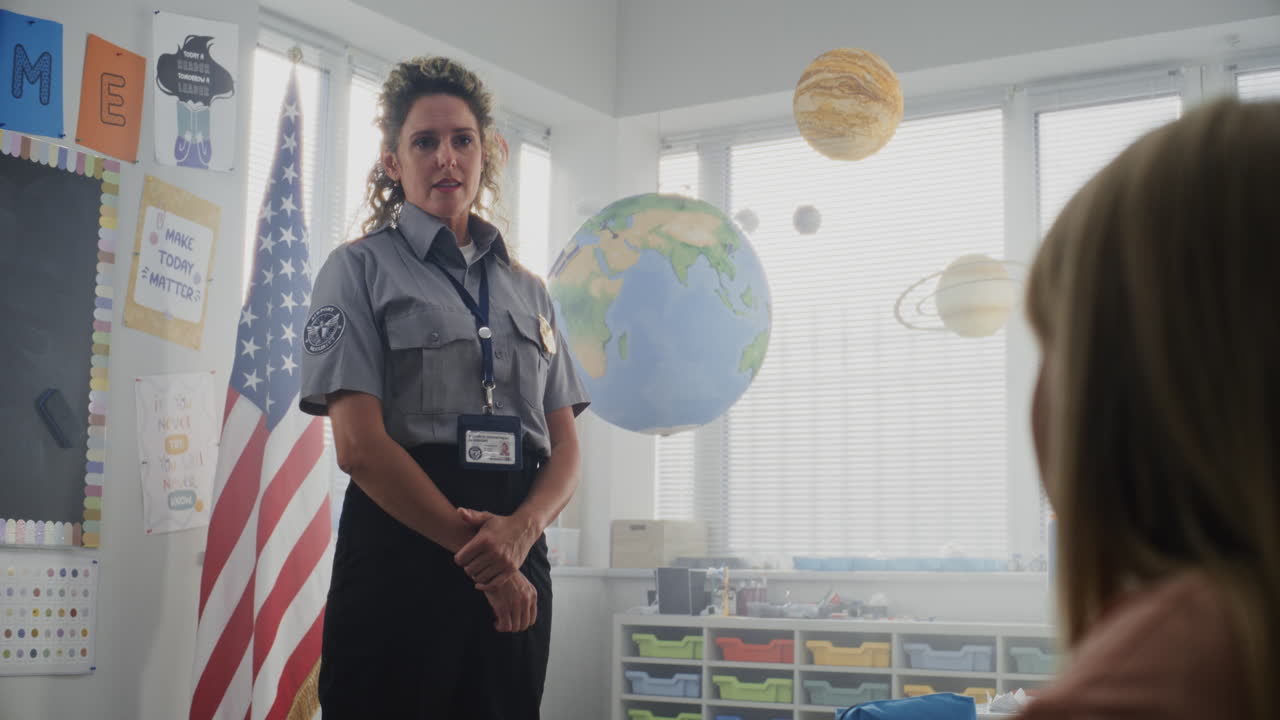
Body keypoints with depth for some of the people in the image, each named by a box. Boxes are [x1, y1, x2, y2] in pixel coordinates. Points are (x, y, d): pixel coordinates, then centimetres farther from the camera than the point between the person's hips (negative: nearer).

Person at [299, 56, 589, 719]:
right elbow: (360, 444, -10)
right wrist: (472, 545, -13)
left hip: (517, 567, 4)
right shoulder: (360, 268, 2)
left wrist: (521, 529, -12)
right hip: (401, 553, -4)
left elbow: (566, 448, 9)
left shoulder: (528, 291, 16)